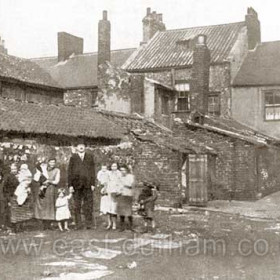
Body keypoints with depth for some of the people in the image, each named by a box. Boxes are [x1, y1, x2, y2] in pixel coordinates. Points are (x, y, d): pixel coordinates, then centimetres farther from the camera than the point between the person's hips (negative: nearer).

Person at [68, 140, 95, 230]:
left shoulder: (90, 157, 12)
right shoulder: (73, 158, 9)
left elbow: (92, 171, 9)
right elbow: (70, 172, 6)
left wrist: (93, 183, 1)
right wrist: (70, 185, -2)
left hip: (87, 184, 0)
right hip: (77, 185, 0)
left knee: (88, 204, -1)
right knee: (77, 206, 3)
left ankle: (89, 224, 4)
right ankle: (78, 224, 9)